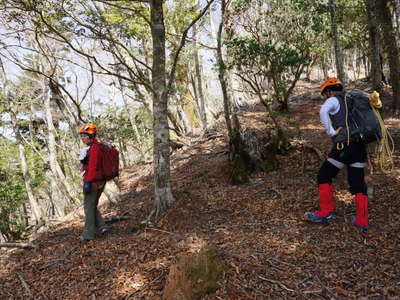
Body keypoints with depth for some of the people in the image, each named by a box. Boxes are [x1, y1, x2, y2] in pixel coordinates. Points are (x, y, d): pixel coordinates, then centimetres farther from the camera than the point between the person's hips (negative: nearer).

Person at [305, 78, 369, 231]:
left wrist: (331, 131, -15)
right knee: (358, 182, 11)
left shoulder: (334, 100, 1)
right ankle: (362, 221, 13)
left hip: (343, 145, -7)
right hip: (360, 146, 7)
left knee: (324, 176, 6)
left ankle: (325, 213, 6)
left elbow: (323, 111, -22)